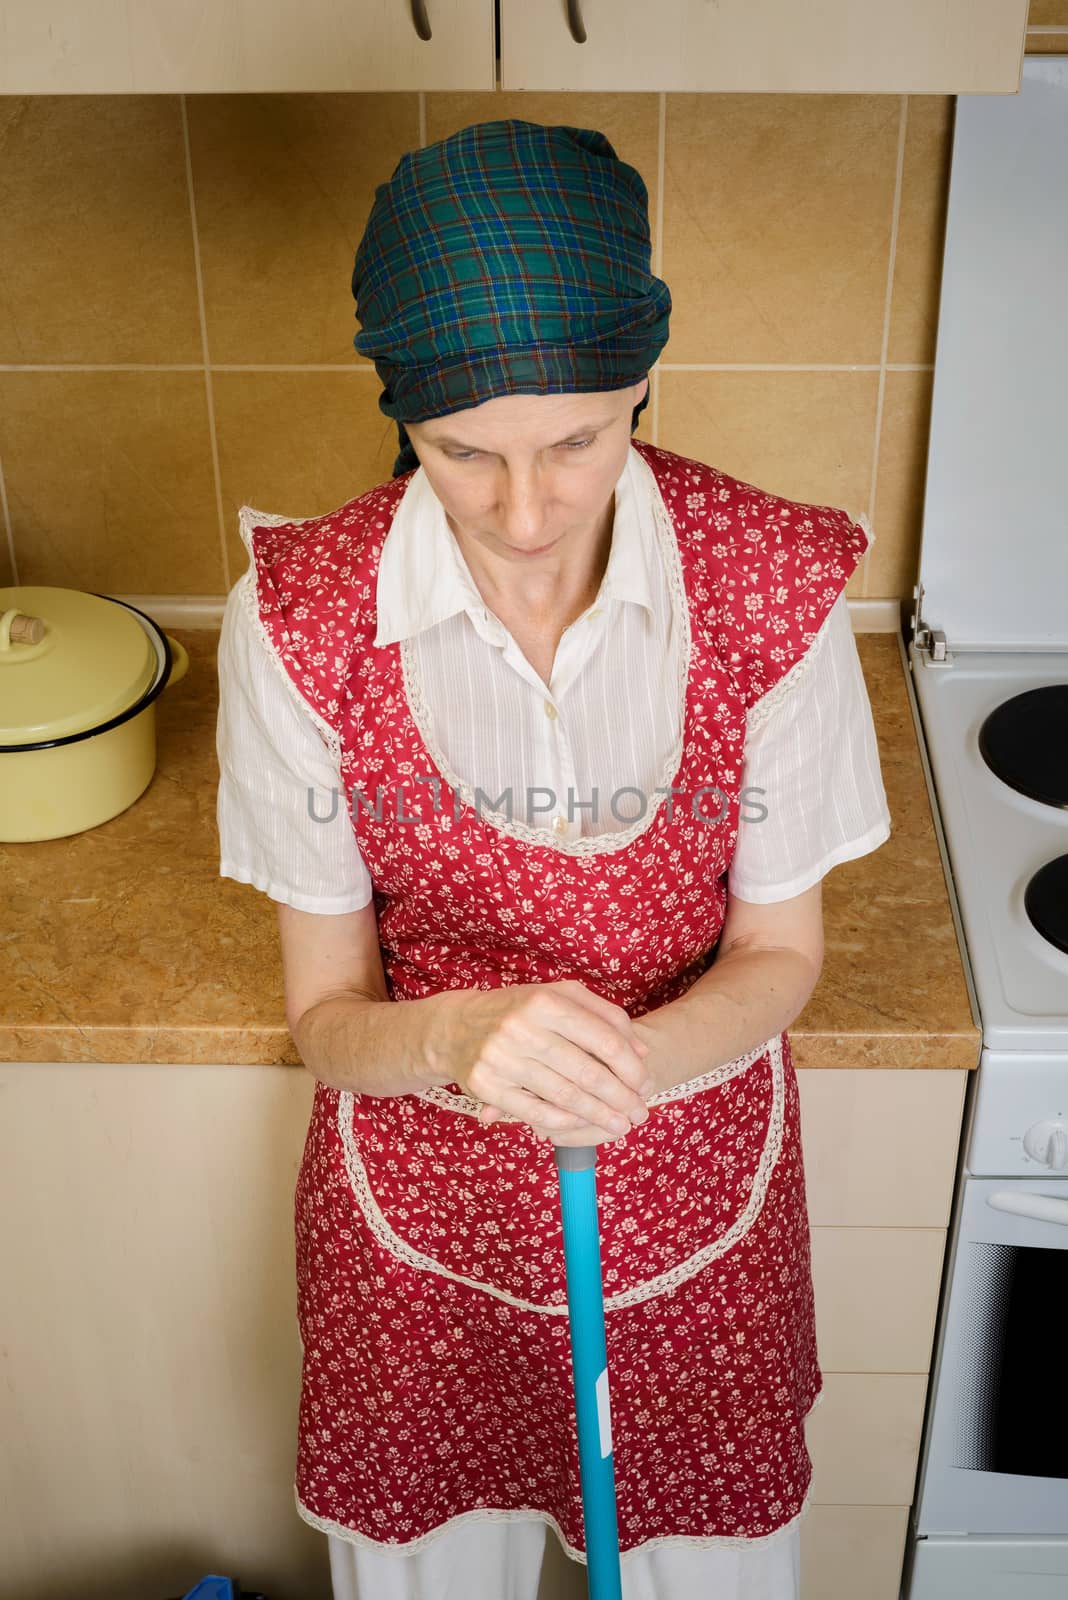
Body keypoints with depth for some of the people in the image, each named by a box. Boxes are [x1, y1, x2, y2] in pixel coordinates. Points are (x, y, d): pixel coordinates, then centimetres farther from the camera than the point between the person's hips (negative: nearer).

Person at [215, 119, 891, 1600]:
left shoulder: (769, 587, -20)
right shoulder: (301, 617, -20)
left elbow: (779, 952, -8)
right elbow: (326, 1013, -12)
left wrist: (631, 1058, -29)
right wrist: (453, 1042, -35)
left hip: (692, 1194, 1)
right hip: (419, 1212, 0)